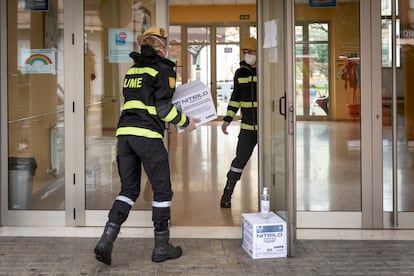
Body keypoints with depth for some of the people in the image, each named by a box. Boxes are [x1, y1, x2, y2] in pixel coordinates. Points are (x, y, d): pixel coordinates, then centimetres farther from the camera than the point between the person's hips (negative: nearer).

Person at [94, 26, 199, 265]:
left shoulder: (132, 69, 19)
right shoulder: (163, 69, -2)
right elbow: (164, 108, -10)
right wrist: (185, 122, 5)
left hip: (125, 132, 6)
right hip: (148, 135, -6)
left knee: (129, 189, 12)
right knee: (162, 190, 7)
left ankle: (107, 240, -3)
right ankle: (161, 247, 14)